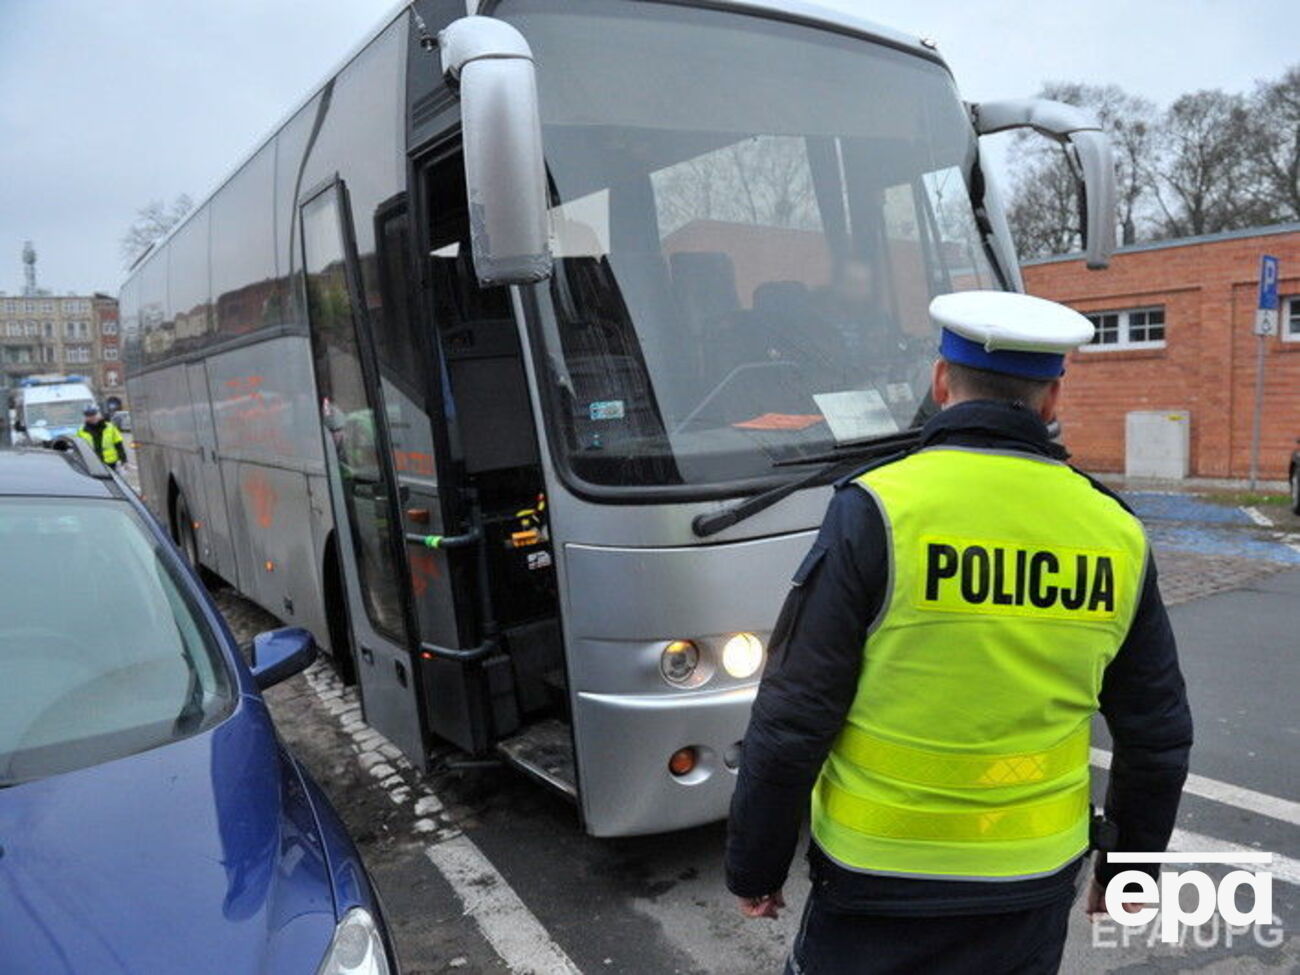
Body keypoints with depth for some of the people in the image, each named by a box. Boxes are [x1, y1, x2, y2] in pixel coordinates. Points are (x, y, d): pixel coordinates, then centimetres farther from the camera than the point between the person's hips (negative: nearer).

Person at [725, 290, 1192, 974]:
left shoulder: (878, 512, -18)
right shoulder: (1115, 535, -4)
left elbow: (791, 723, -16)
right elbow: (1159, 734, 6)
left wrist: (754, 867, -2)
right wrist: (1132, 864, 22)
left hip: (884, 882, -3)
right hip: (1036, 879, 4)